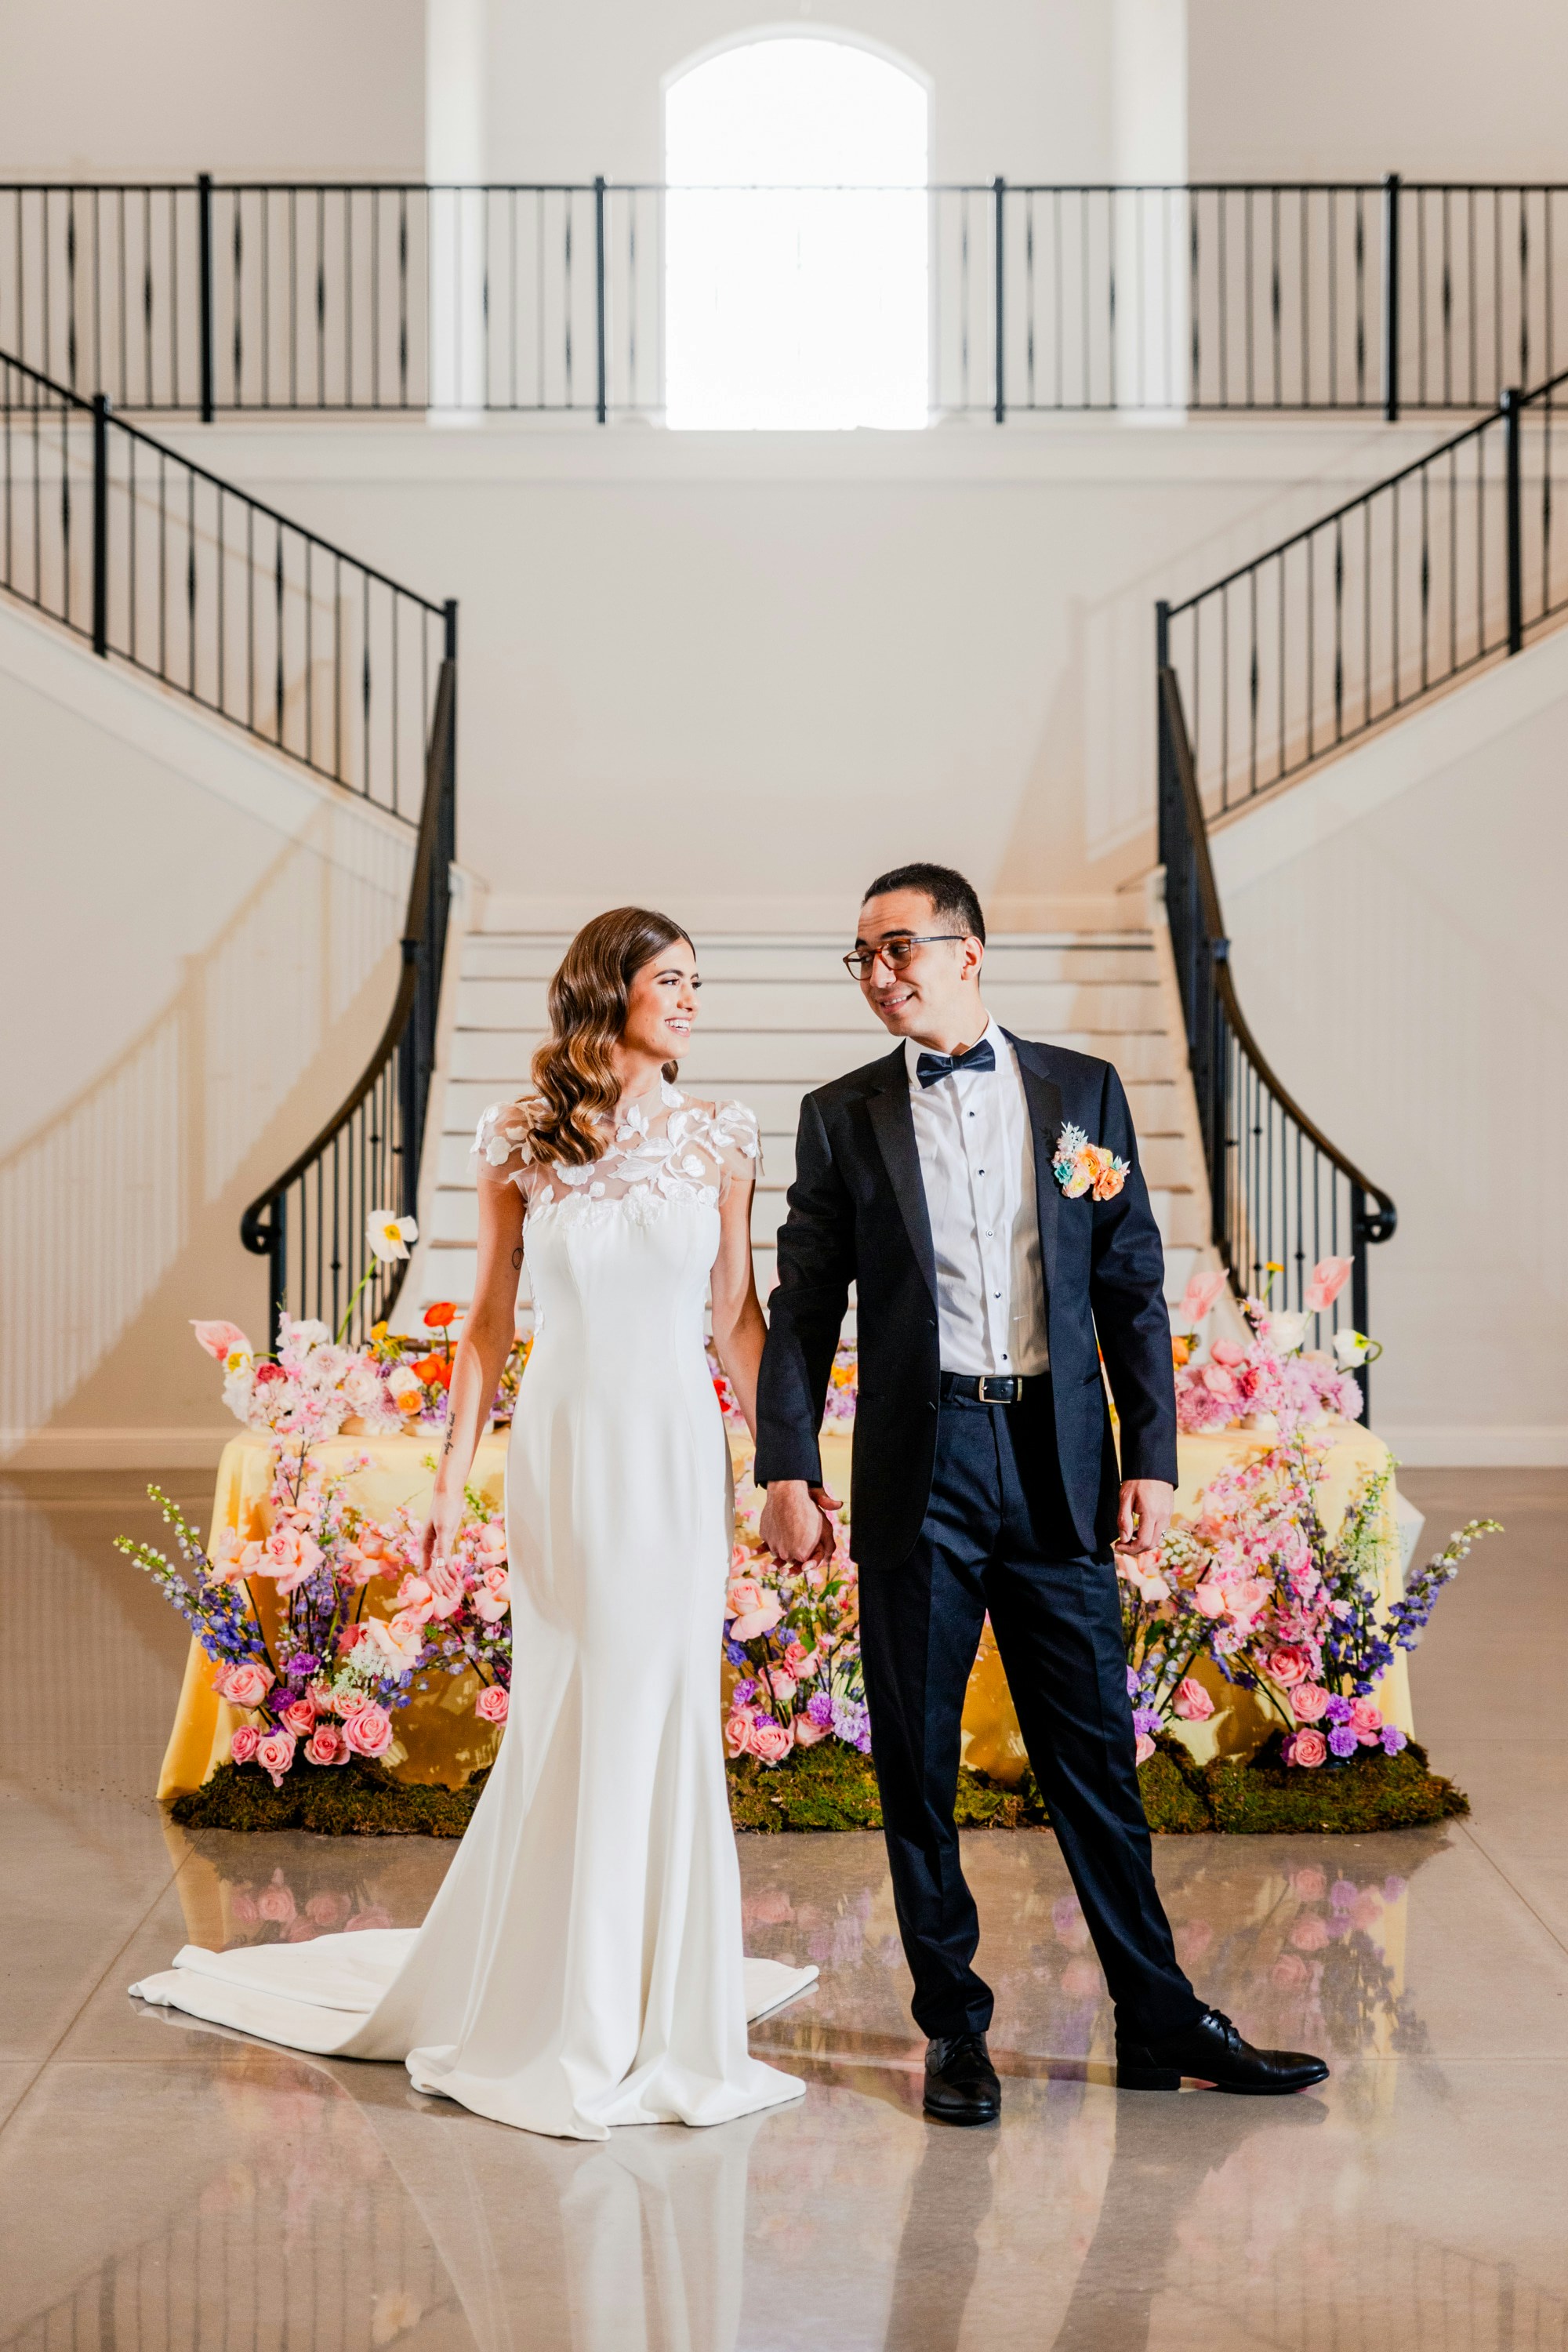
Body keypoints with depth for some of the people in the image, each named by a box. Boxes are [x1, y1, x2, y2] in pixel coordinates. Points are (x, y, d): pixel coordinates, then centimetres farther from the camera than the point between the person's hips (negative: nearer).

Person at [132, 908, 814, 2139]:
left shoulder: (716, 1136, 4)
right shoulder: (521, 1136, 2)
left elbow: (740, 1312, 6)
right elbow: (490, 1316, 6)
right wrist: (454, 1474, 2)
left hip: (677, 1450, 1)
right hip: (561, 1448, -1)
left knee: (661, 1716, 1)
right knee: (561, 1723, 4)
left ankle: (651, 2011, 15)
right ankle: (556, 2010, 20)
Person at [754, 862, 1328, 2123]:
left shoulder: (1083, 1091, 7)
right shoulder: (844, 1117, 5)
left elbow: (1132, 1287, 6)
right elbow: (803, 1310, 4)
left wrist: (1152, 1457, 0)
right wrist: (786, 1470, -5)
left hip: (1058, 1464, 0)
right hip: (918, 1473, 0)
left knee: (1096, 1756, 5)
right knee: (919, 1766, 5)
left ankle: (1162, 2020, 15)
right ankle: (956, 2029, 16)